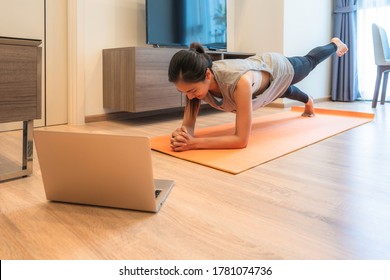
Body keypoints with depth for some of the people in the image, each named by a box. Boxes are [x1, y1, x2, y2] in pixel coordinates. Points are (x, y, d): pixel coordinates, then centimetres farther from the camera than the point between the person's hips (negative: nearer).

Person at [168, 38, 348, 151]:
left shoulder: (239, 80, -53)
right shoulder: (195, 80, -37)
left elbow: (241, 139, -51)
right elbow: (188, 124, -31)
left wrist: (195, 143, -58)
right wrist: (181, 135, -54)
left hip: (281, 68, -4)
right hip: (258, 65, 5)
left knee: (309, 62, 31)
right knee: (285, 92, 38)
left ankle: (334, 44, 66)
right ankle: (308, 101, 74)